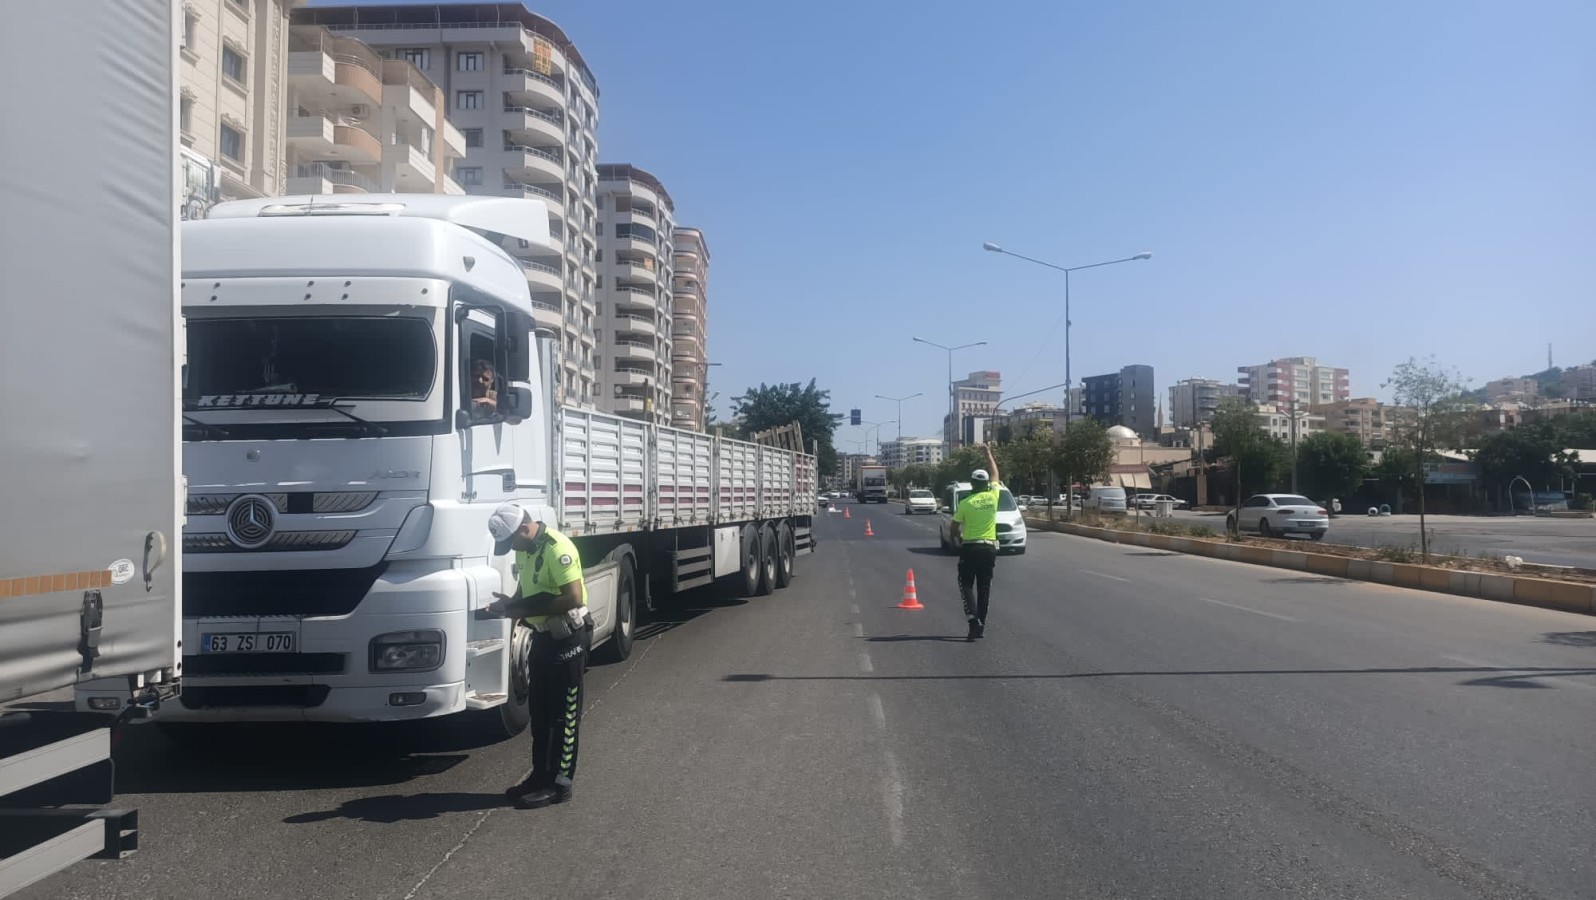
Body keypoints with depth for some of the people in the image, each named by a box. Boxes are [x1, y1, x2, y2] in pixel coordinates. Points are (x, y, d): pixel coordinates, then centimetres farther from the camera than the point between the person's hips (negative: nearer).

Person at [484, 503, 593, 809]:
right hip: (544, 636, 10)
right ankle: (541, 775, 26)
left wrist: (526, 609, -24)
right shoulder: (525, 548, 7)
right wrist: (511, 604, -1)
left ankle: (559, 783, 7)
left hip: (568, 638, -10)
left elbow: (574, 598, -28)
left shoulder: (557, 548, -23)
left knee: (563, 714, -1)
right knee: (539, 710, 15)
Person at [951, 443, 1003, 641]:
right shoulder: (992, 496, -2)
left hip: (969, 548, -3)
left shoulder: (965, 503, -9)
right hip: (989, 548, 3)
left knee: (967, 584, 4)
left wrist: (957, 539, 18)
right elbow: (995, 474, 15)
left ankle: (973, 618, -17)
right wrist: (989, 452, 26)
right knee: (984, 587, 9)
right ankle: (981, 626, 10)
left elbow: (955, 526, -3)